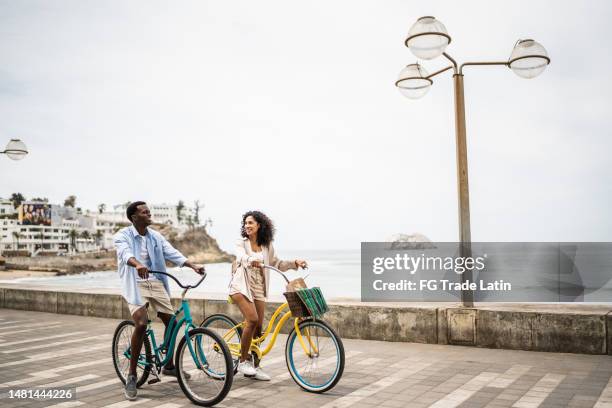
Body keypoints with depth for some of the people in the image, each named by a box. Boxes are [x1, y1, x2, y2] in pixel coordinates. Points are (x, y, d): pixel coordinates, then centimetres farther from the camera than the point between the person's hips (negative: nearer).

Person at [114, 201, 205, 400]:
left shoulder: (155, 236, 9)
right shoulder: (123, 236, -7)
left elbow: (172, 253, 0)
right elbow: (125, 253, -28)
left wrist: (193, 266, -14)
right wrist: (138, 265, -50)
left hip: (156, 283, 6)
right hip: (135, 284, -5)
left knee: (171, 322, 5)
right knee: (141, 324, -22)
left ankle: (169, 366, 27)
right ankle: (132, 375, -7)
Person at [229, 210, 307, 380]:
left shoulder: (267, 246, 9)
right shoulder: (241, 243, -2)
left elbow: (277, 264, 16)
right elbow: (241, 257, -23)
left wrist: (295, 263, 1)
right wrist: (251, 261, -46)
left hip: (258, 289, 4)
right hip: (241, 286, -4)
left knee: (258, 328, 3)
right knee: (252, 319, -22)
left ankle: (253, 366, 17)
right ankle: (243, 361, -7)